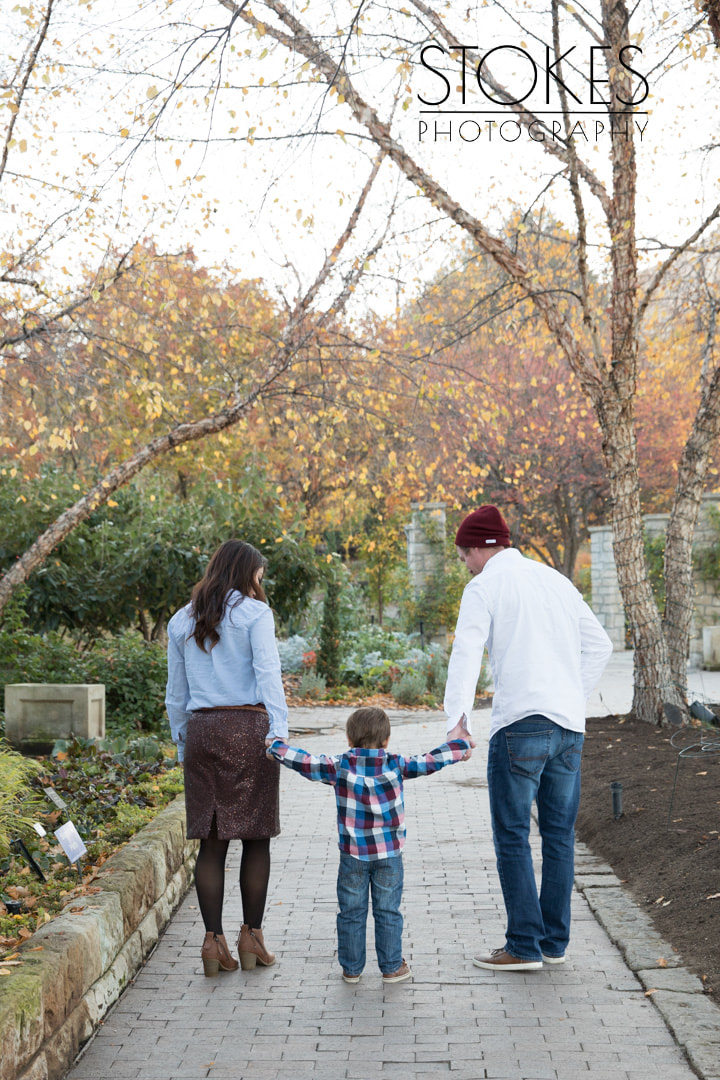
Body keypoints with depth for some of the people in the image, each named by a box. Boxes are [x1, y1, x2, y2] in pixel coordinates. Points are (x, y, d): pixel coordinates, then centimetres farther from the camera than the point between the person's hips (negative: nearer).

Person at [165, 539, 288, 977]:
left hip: (202, 730, 4)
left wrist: (183, 743, 22)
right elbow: (268, 676, -10)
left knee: (212, 840, 6)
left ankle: (213, 941, 4)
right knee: (255, 836, 5)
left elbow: (176, 694, 16)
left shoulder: (182, 621, 14)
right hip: (248, 727, -4)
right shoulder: (254, 613, 0)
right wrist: (279, 731, -13)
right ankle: (251, 935, 10)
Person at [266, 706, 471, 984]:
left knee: (351, 913, 10)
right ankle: (392, 967, 14)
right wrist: (457, 747, 15)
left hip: (352, 855, 0)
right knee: (387, 913, 9)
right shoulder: (396, 765, -6)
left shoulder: (339, 766, -6)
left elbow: (305, 763, -2)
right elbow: (428, 763, 0)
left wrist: (275, 747, 13)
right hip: (389, 855, 0)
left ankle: (351, 968, 16)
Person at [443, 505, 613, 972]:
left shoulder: (485, 586, -1)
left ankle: (525, 946, 1)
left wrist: (457, 718, -22)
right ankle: (555, 941, 17)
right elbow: (600, 644, 20)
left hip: (521, 724, -6)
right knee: (559, 833, 12)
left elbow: (467, 653, -14)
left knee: (512, 836, 1)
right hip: (570, 724, 6)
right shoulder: (555, 579, 18)